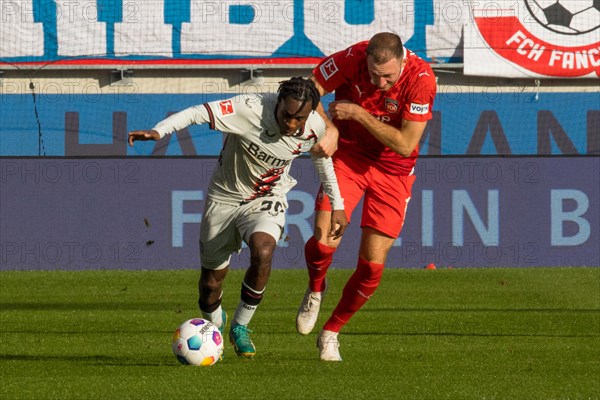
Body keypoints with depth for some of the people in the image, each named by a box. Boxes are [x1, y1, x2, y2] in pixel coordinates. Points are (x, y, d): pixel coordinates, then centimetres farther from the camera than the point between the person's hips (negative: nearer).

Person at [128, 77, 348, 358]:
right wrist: (158, 132, -47)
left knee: (262, 252, -31)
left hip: (266, 201, 1)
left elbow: (323, 158, 8)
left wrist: (337, 205, 14)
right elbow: (197, 113, -32)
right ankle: (214, 325, 42)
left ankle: (240, 328, -9)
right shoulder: (251, 109, -29)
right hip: (224, 197, -1)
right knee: (211, 282, 5)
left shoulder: (314, 128, -15)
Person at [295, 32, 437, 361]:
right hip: (347, 155, 0)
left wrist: (358, 113, -26)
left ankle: (331, 332, 20)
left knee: (372, 265, -3)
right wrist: (327, 127, -25)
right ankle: (315, 290, 17)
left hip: (393, 170, 0)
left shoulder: (421, 78, -23)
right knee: (324, 241, -19)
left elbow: (405, 144, -23)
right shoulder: (351, 59, -21)